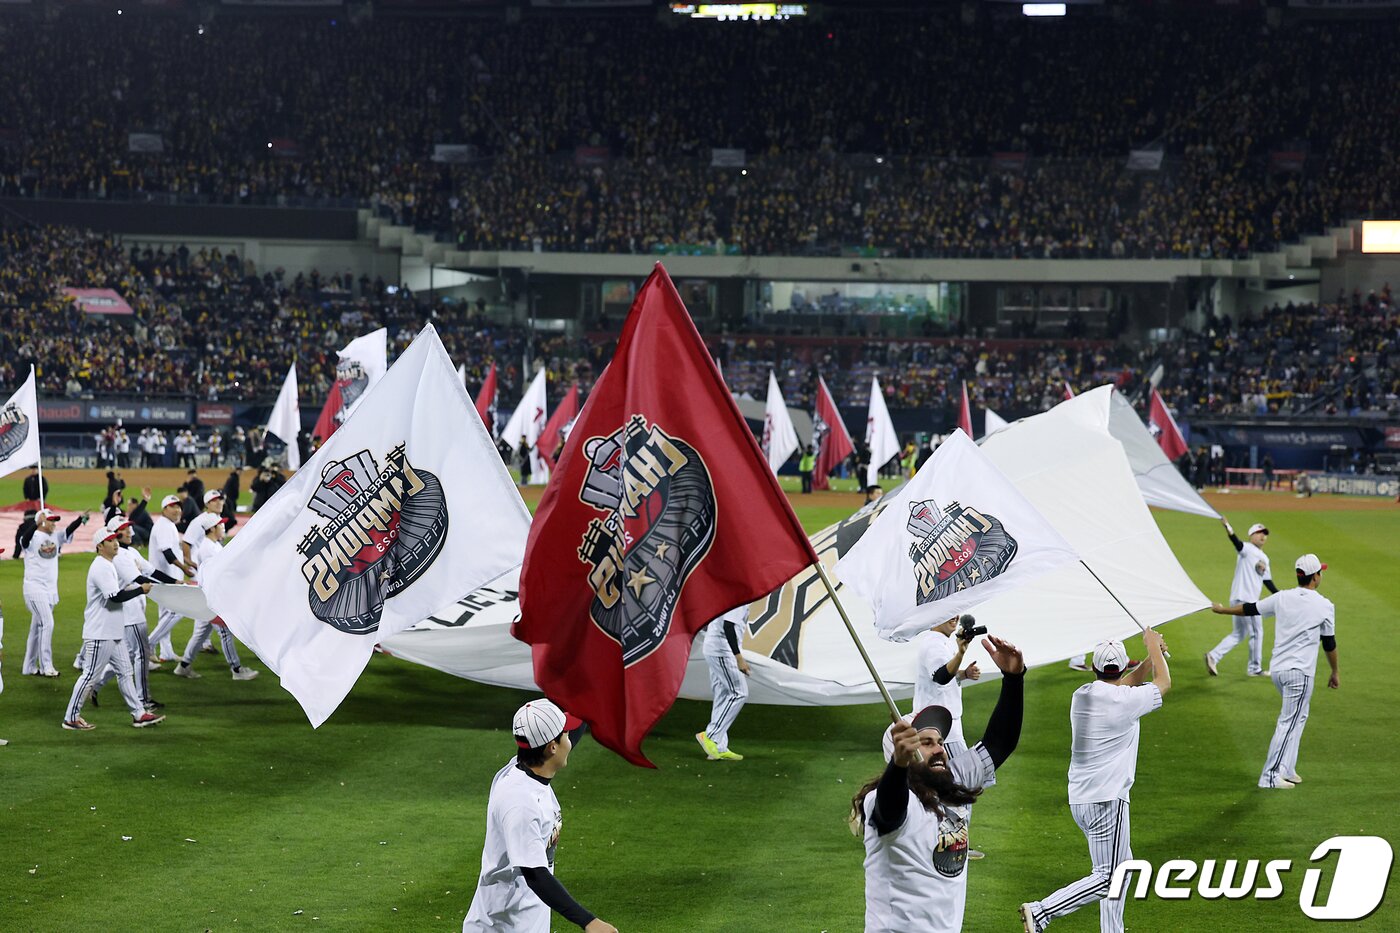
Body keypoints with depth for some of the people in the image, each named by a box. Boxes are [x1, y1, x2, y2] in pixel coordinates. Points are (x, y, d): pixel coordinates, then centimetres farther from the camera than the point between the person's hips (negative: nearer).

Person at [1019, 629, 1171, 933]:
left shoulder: (1081, 696, 7)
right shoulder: (1125, 700, -14)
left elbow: (1127, 683, 27)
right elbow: (1164, 683, 6)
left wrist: (1153, 655, 22)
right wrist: (1153, 645, 19)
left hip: (1079, 799, 8)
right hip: (1107, 800, -8)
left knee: (1121, 866, 21)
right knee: (1108, 877, -6)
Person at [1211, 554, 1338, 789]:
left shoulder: (1282, 598, 4)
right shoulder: (1324, 606, -6)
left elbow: (1250, 609, 14)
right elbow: (1329, 644, 1)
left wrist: (1222, 610, 31)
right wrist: (1335, 673, 15)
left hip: (1277, 669, 6)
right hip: (1299, 672, -6)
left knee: (1298, 716, 21)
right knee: (1289, 723, -5)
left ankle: (1287, 770, 22)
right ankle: (1271, 776, -9)